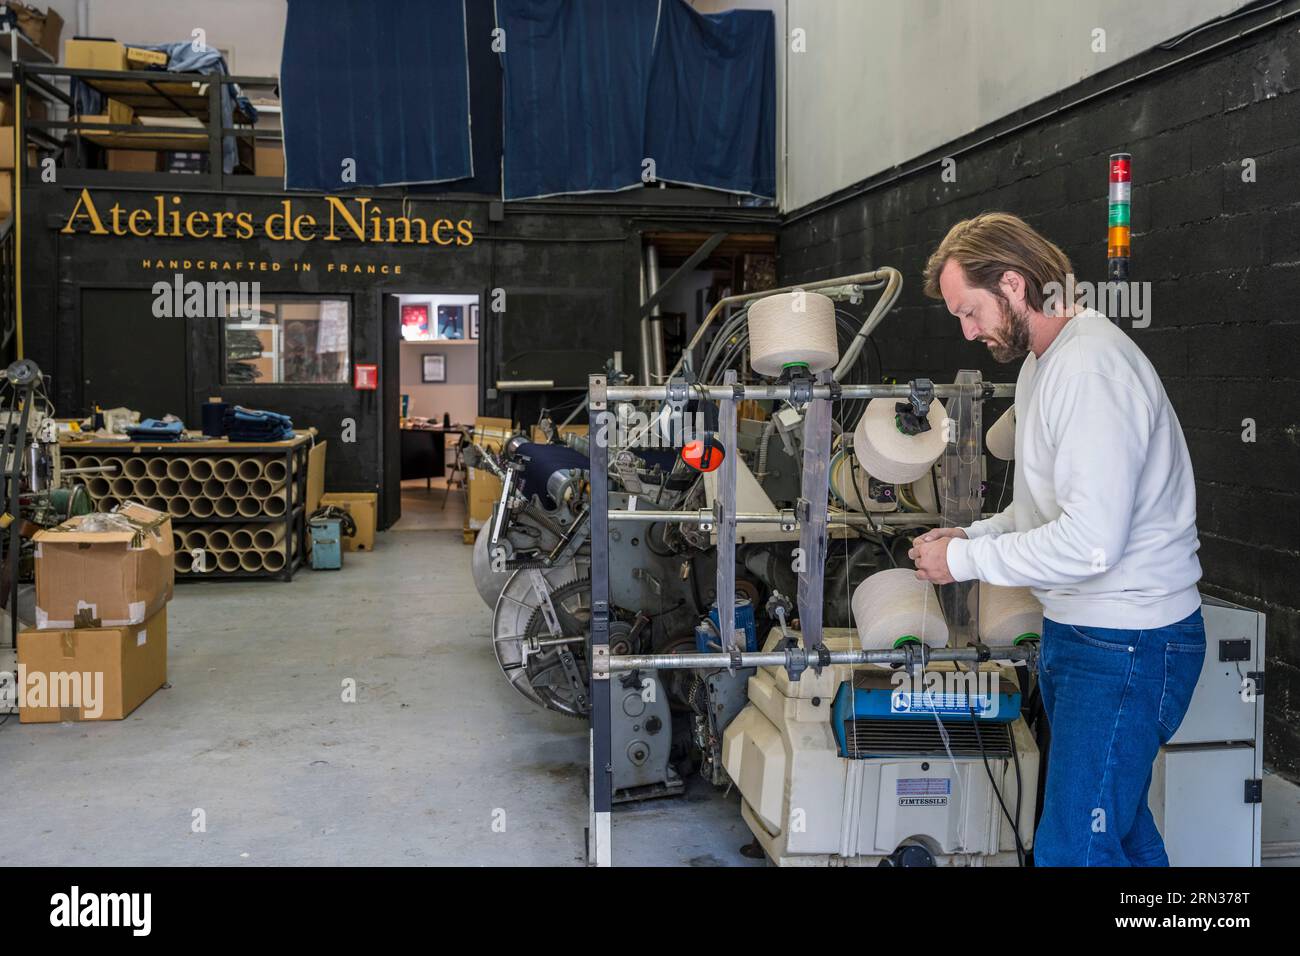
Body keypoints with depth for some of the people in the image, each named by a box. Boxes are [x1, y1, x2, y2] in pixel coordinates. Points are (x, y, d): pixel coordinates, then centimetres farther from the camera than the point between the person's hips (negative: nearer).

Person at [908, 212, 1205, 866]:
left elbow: (1091, 540, -27)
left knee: (1072, 848, -8)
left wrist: (965, 559, -16)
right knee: (1119, 826, 20)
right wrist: (972, 536, 7)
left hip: (1127, 645, -10)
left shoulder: (1091, 365, -20)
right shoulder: (1042, 360, 14)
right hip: (1075, 629, 10)